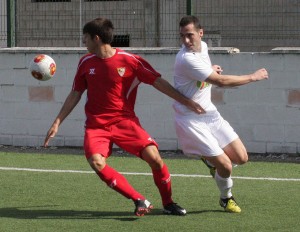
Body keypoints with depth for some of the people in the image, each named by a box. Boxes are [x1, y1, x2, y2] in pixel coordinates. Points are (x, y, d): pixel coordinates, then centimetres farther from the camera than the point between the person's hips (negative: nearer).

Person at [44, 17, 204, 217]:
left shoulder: (130, 60, -7)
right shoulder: (86, 62, 5)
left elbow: (158, 82, -2)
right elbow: (75, 94, 15)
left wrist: (187, 102, -6)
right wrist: (57, 122, 13)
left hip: (125, 121, -2)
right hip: (96, 125, 2)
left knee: (153, 156, -20)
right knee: (96, 162, -26)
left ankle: (168, 203, 5)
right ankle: (140, 200, -17)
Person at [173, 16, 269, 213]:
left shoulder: (203, 47, 2)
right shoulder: (187, 59, -27)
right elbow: (221, 81, -28)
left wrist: (212, 69, 3)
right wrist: (253, 77, -16)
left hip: (210, 114, 8)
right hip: (191, 120, -8)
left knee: (241, 158, 3)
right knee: (226, 166, -10)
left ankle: (211, 159, 32)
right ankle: (226, 198, 20)